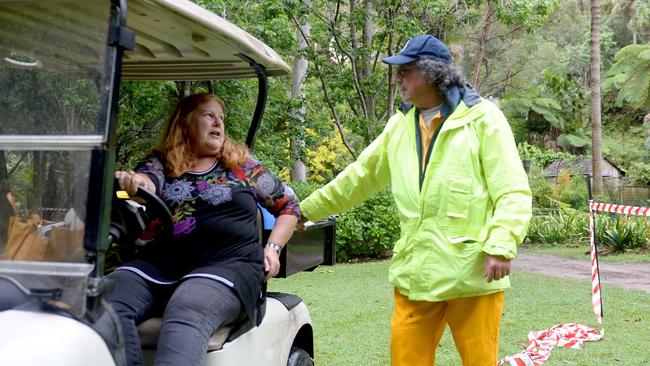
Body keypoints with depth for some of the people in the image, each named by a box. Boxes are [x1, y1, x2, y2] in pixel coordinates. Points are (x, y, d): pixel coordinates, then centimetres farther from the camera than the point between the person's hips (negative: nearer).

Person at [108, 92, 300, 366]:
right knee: (106, 301, -26)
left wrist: (273, 247, 7)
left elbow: (289, 205, 23)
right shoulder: (162, 163, 16)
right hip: (160, 264, 3)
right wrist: (133, 181, -32)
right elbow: (147, 180, -8)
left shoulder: (242, 166, 16)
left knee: (186, 313, -35)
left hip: (230, 265, -2)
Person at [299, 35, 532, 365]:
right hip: (415, 271, 5)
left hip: (472, 271, -5)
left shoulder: (482, 118, -3)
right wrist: (307, 209, 23)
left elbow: (513, 192, -7)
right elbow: (358, 178, 22)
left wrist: (500, 248, -18)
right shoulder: (399, 126, 14)